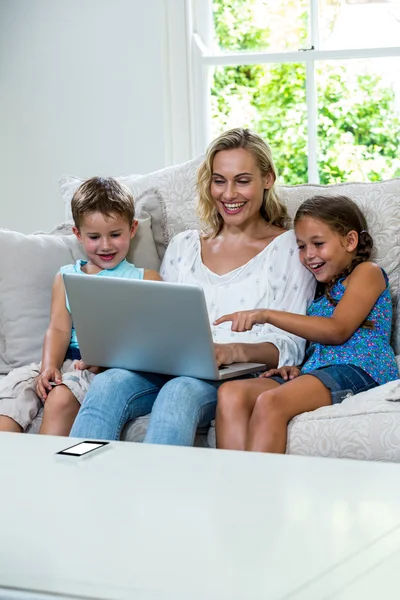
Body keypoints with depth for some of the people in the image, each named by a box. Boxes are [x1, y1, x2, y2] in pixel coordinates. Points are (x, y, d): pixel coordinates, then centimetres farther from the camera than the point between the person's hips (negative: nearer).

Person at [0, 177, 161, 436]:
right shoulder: (66, 278, 21)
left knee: (61, 397, -34)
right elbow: (59, 329, 9)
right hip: (67, 363, 4)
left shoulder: (145, 279, 10)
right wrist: (49, 367, -13)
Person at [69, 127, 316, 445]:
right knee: (107, 385, -30)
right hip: (169, 369, 4)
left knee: (179, 392, -39)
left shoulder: (289, 248, 8)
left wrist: (236, 351, -21)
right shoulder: (183, 246, 23)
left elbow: (289, 346, 0)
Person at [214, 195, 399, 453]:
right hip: (314, 372, 7)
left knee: (270, 402, -35)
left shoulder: (367, 272, 9)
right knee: (230, 393, -20)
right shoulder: (324, 292, 32)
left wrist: (267, 315, -9)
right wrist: (295, 368, 2)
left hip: (357, 371, -7)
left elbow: (337, 330, -6)